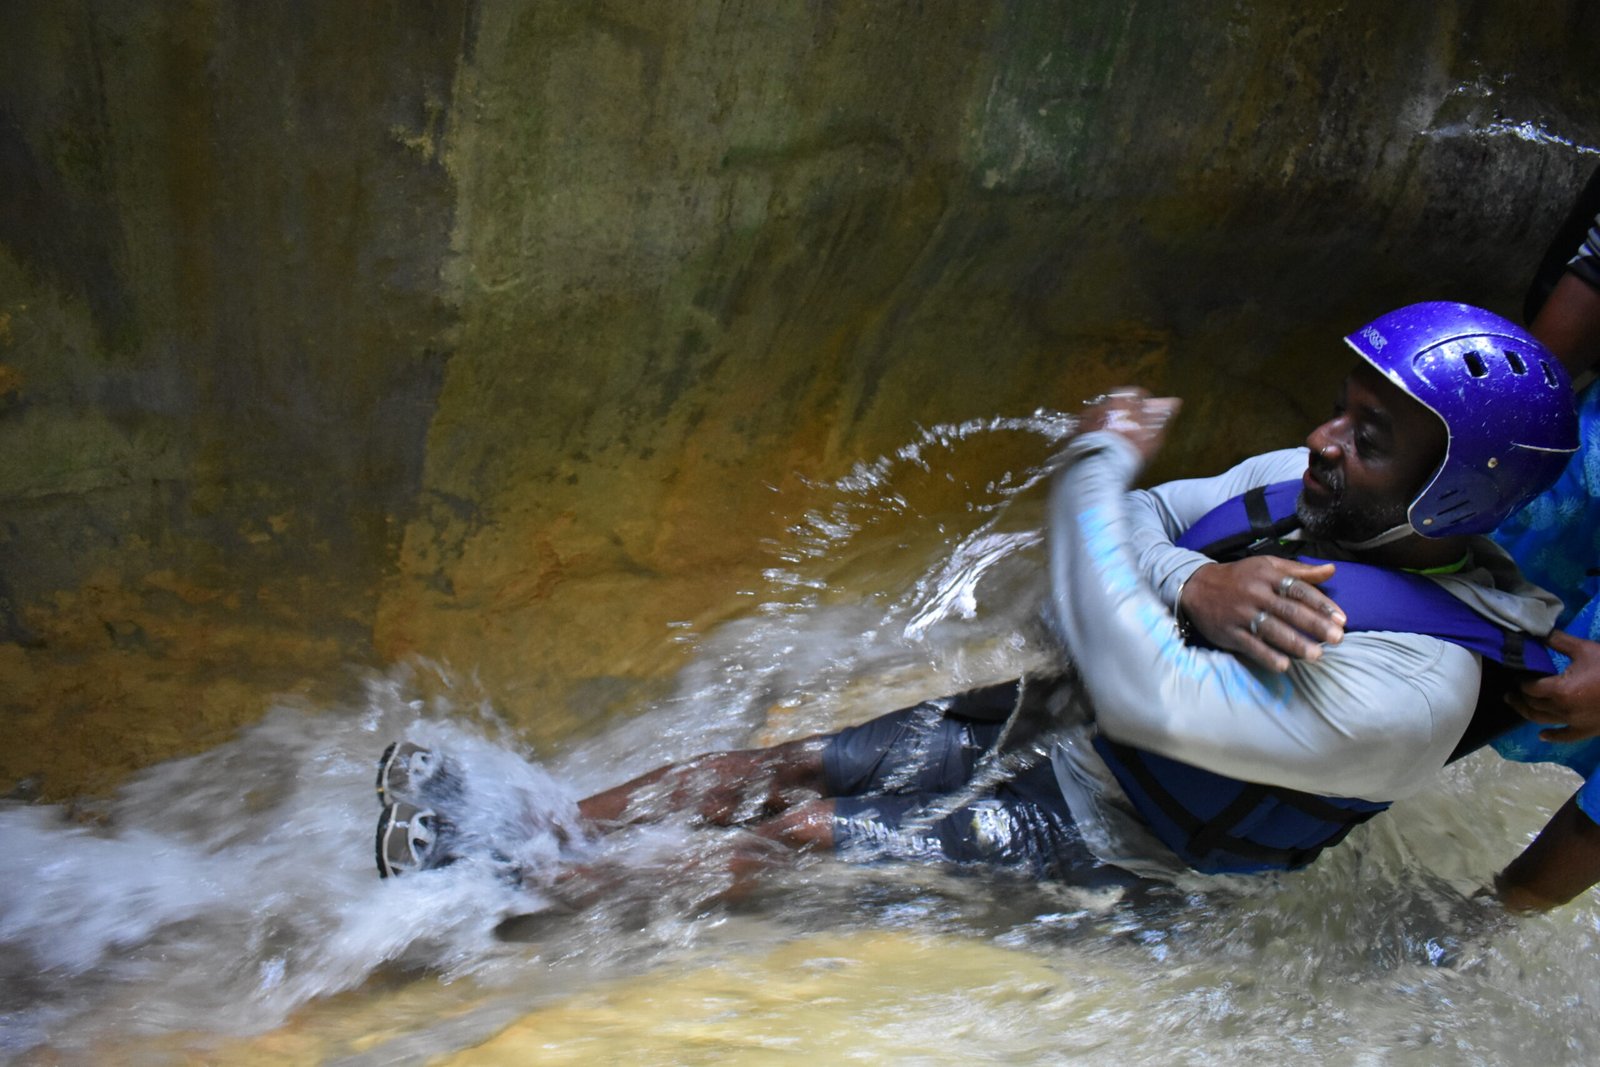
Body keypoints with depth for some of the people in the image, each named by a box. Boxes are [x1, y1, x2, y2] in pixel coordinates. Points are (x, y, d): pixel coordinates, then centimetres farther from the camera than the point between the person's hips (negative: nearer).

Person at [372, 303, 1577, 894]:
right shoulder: (1296, 486, -7)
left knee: (805, 832, -13)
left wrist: (1101, 468, -29)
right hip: (1057, 715, 7)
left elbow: (1146, 694, -37)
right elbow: (1138, 538, 2)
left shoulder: (1409, 686, -31)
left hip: (1115, 826, -6)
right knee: (782, 764, -5)